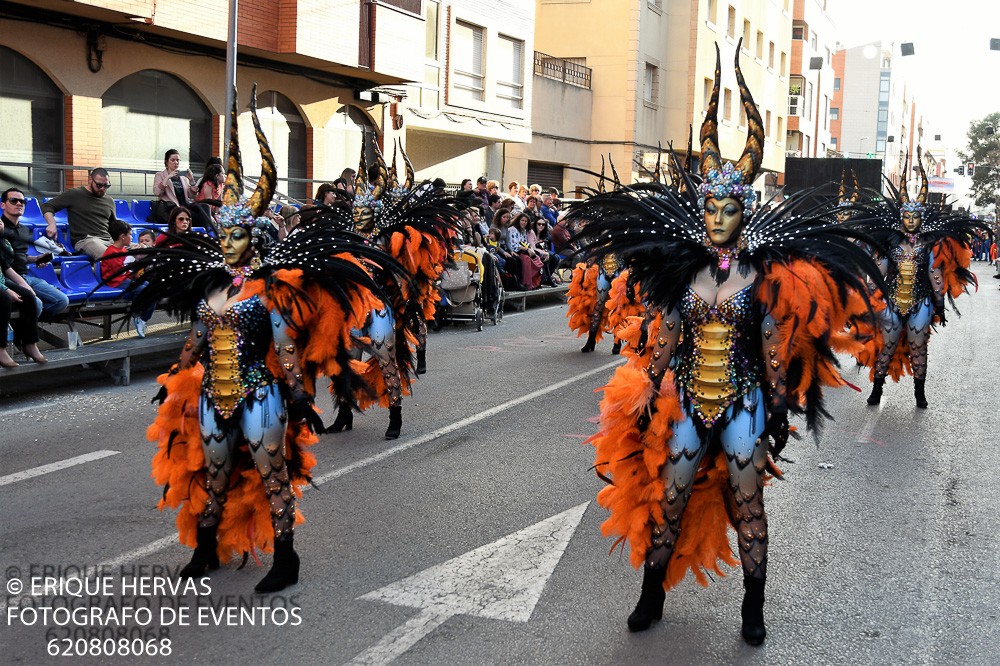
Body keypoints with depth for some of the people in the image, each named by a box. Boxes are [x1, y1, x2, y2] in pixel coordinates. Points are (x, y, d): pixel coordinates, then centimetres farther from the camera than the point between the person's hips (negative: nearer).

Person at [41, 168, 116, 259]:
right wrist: (52, 224, -11)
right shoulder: (75, 194, 9)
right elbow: (46, 206, 9)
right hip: (84, 239, -5)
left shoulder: (110, 201, 24)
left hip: (108, 240, 5)